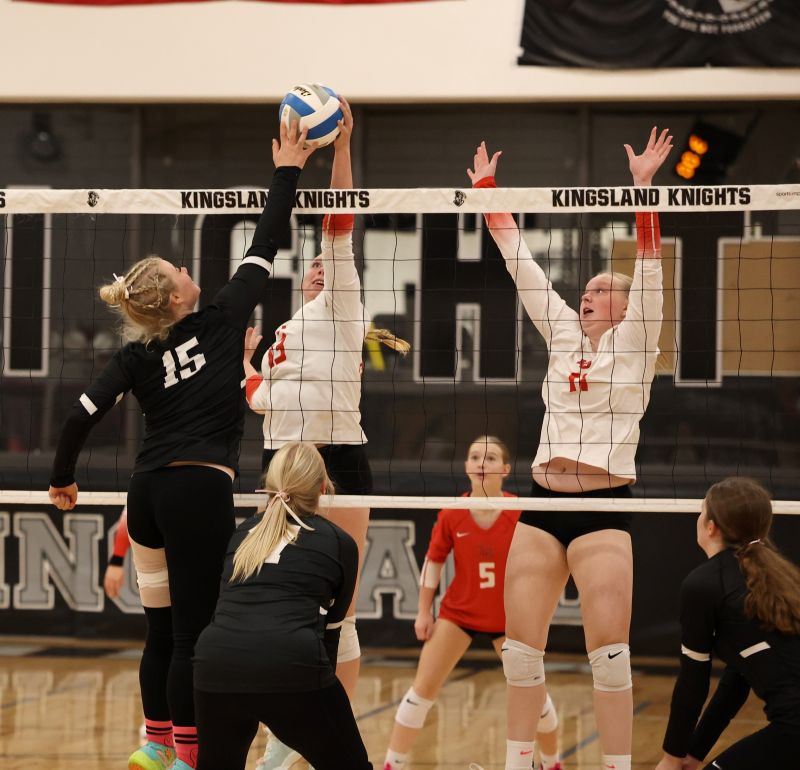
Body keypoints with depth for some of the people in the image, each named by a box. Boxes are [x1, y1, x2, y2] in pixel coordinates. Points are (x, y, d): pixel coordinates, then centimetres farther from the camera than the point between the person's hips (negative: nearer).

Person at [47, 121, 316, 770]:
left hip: (149, 492, 5)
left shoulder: (136, 358, 6)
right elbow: (264, 248, 5)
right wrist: (288, 171, 13)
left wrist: (63, 477, 11)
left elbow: (84, 411, -3)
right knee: (192, 632, -4)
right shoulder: (220, 322, -1)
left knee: (162, 628, 15)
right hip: (202, 490, -5)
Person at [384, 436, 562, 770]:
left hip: (509, 616, -1)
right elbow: (433, 560, 0)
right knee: (422, 689, -2)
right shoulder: (451, 514, -15)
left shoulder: (521, 513, -19)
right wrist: (424, 612, 1)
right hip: (458, 611, 1)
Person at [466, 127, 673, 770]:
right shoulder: (564, 336, 14)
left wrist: (642, 186, -18)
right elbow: (520, 260, 15)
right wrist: (487, 190, 14)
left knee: (609, 651, -9)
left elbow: (649, 262, -9)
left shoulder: (635, 342, 2)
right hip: (542, 503, 5)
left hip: (603, 506, -5)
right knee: (521, 645, 4)